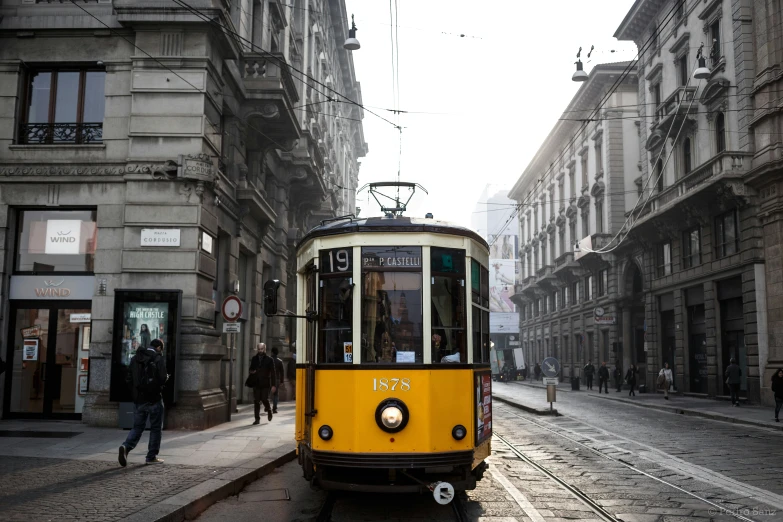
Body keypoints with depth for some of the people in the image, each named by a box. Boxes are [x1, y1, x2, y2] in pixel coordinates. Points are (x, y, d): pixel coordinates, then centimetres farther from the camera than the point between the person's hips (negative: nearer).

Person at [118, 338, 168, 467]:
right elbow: (163, 379, -16)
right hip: (154, 399, -4)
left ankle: (126, 447, -14)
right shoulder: (158, 359, -9)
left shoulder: (135, 358, 8)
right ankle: (151, 457, 11)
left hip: (138, 399, 4)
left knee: (137, 427, 12)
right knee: (155, 428, 9)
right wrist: (166, 378, 6)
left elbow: (130, 378, 9)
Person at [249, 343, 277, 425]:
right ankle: (257, 418, 8)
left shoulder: (269, 359, 0)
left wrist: (274, 385, -7)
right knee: (256, 401, 0)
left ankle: (269, 410, 24)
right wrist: (252, 372, -5)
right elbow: (251, 369, 21)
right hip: (256, 383, 3)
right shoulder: (254, 359, 10)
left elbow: (273, 373, -1)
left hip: (265, 383, -3)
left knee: (264, 399, -8)